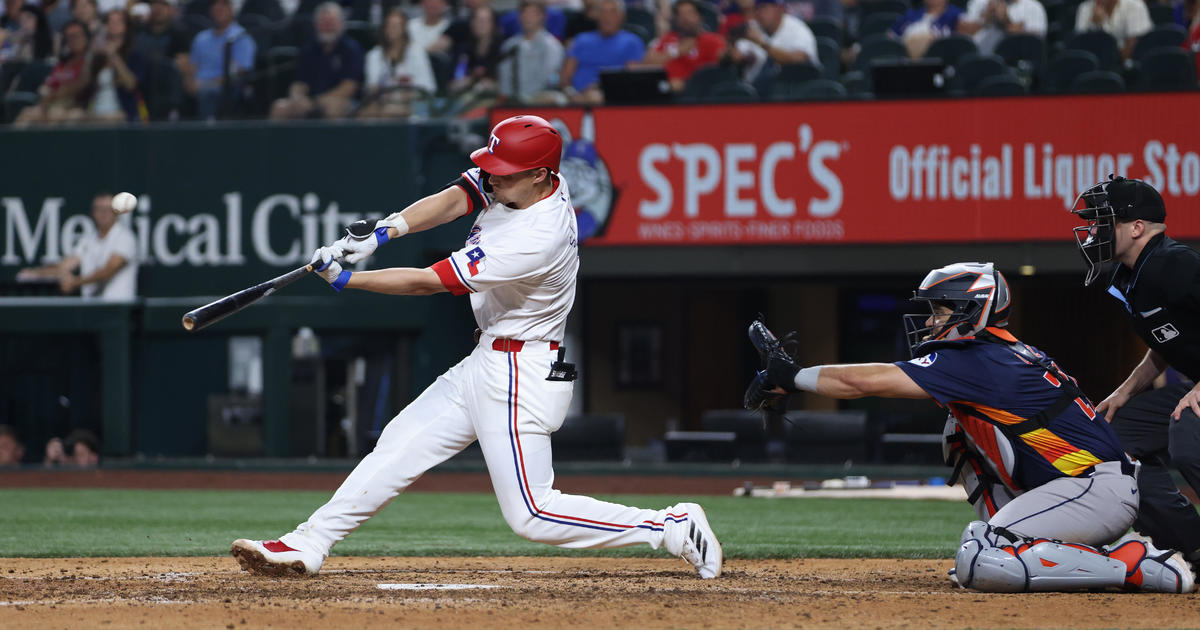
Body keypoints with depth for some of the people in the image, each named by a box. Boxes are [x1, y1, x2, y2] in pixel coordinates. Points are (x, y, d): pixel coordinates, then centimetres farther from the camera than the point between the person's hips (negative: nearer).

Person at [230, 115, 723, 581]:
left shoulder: (538, 240, -28)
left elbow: (428, 282, -24)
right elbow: (451, 201, -8)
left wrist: (344, 280, -17)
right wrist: (384, 231, -27)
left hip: (520, 373, -10)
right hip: (487, 364, 10)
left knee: (531, 515, -10)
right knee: (400, 444, 9)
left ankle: (674, 528, -5)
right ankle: (306, 547, 13)